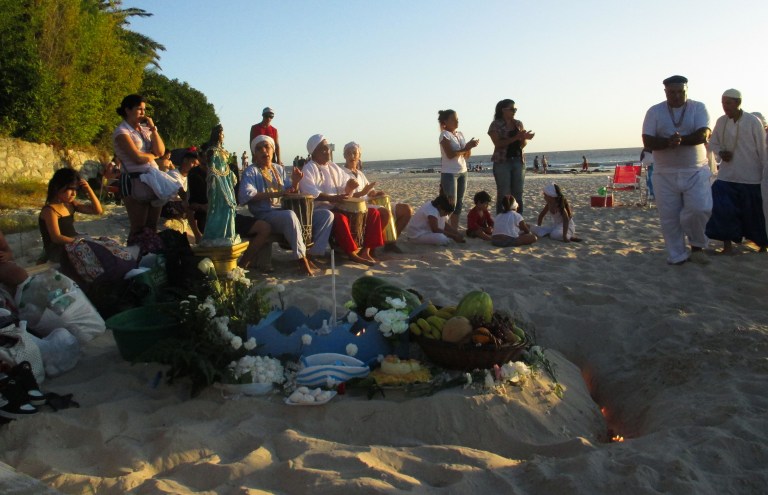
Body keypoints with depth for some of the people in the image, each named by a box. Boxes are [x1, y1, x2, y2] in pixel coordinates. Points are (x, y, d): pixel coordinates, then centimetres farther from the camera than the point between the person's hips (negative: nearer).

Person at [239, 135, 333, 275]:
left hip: (284, 211, 7)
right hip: (265, 215, -7)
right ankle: (301, 258, -29)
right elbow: (245, 195, -17)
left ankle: (311, 255, -15)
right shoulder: (251, 171, 1)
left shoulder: (279, 169, 21)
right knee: (290, 215, -41)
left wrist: (295, 182, 1)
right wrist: (275, 194, -20)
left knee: (327, 215, -7)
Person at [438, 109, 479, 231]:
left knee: (459, 203, 7)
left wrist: (469, 147, -9)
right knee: (451, 203, -11)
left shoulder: (460, 134, 12)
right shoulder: (445, 135, -9)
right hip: (449, 173, -7)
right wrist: (467, 147, -18)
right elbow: (450, 154, -19)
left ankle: (455, 229, 13)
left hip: (462, 172, 7)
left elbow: (467, 155, 12)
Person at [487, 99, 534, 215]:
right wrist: (516, 137, -23)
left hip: (518, 161, 5)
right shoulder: (496, 125, -3)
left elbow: (523, 145, 12)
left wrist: (525, 138, -11)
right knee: (503, 195, -5)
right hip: (502, 162, -5)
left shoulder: (518, 124, 12)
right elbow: (498, 143, -14)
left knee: (518, 194, 4)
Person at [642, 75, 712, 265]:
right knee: (669, 217, 2)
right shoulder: (654, 112, 3)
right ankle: (677, 256, 15)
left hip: (696, 172, -1)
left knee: (700, 210, -14)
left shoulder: (698, 108, 2)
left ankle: (697, 245, 12)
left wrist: (678, 140, -22)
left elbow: (703, 135, -12)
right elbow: (647, 142, -7)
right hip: (665, 174, 1)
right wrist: (669, 142, -25)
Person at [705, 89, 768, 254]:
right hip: (727, 175, 3)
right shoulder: (721, 121, 0)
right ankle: (727, 243, 1)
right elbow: (713, 143, 13)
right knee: (722, 209, -10)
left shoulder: (753, 122, -9)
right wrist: (720, 153, -8)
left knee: (753, 211, 8)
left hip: (750, 177, -3)